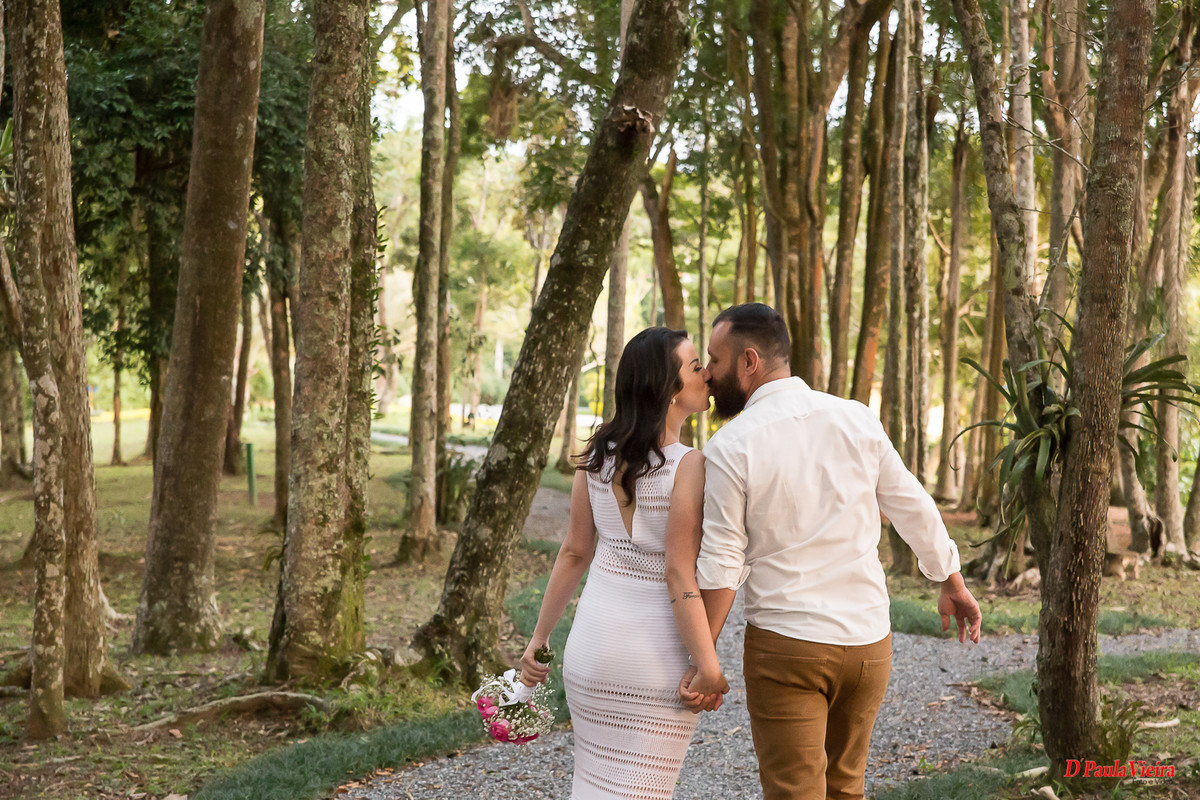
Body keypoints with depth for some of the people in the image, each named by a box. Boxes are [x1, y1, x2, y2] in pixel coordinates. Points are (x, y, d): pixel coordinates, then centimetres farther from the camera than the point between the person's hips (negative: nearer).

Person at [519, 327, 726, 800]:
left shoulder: (598, 455, 1)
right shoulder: (690, 466, -17)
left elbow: (574, 552, 5)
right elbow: (680, 576, -18)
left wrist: (540, 637, 13)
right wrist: (709, 670, -14)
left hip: (593, 640, 6)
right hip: (658, 653, -5)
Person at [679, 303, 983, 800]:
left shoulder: (730, 448, -11)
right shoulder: (856, 419, 0)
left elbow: (721, 565, -10)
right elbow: (914, 509, 9)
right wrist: (953, 585, 23)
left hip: (786, 647, -4)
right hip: (869, 638, 5)